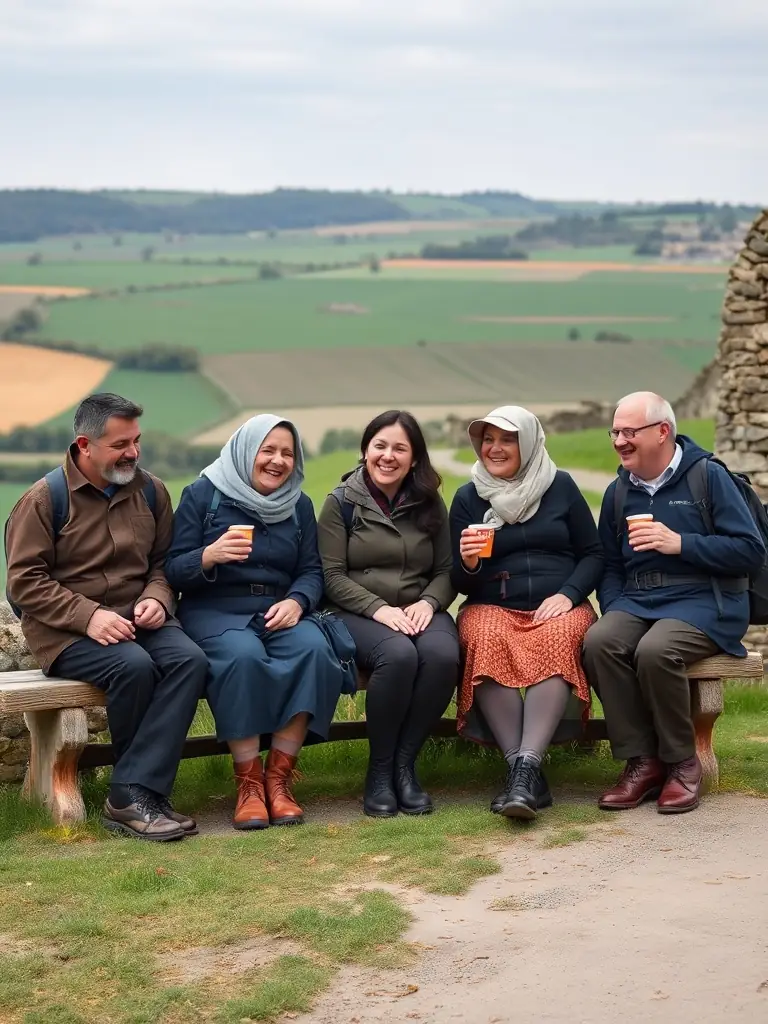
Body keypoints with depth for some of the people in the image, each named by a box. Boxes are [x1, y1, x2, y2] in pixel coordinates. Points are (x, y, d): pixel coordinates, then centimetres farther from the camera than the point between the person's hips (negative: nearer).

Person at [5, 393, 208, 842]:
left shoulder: (152, 491, 10)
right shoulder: (44, 499, -5)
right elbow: (25, 582, -8)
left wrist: (157, 599, -7)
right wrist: (88, 616, -20)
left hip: (139, 618, 5)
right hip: (66, 630, -4)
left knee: (190, 660, -27)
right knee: (134, 666, -33)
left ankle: (131, 796, -30)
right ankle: (145, 789, -14)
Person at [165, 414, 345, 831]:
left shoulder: (299, 504, 16)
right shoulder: (202, 495, 3)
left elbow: (312, 570, 10)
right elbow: (174, 571, -1)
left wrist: (296, 601, -13)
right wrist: (209, 556, -22)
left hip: (278, 610, 4)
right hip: (214, 610, -3)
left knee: (314, 649, -30)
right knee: (243, 656, -37)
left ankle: (278, 777, -24)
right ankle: (248, 782, -26)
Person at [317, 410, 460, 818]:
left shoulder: (430, 504, 13)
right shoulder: (341, 503, 4)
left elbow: (446, 570, 11)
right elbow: (332, 576, -3)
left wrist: (427, 603, -11)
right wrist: (379, 609, -17)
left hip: (420, 611, 3)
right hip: (359, 614, -3)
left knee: (443, 655, -33)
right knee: (398, 655, -37)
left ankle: (404, 764, -18)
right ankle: (379, 769, -19)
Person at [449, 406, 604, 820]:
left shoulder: (560, 486, 10)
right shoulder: (467, 498, 10)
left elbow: (593, 554, 10)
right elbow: (462, 584, 10)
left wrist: (568, 595, -8)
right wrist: (469, 564, -13)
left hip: (557, 607, 0)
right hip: (491, 607, 0)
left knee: (556, 641, -36)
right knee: (487, 642, -35)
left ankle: (527, 764, -43)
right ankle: (519, 769, -36)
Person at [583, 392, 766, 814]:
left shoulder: (708, 477, -2)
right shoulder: (618, 492, 14)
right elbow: (610, 565, 21)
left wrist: (680, 543, -16)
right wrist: (613, 611, 2)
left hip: (701, 599, -5)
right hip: (637, 600, 5)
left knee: (655, 650, -35)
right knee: (599, 642, -28)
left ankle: (681, 763, -14)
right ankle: (641, 762, -19)